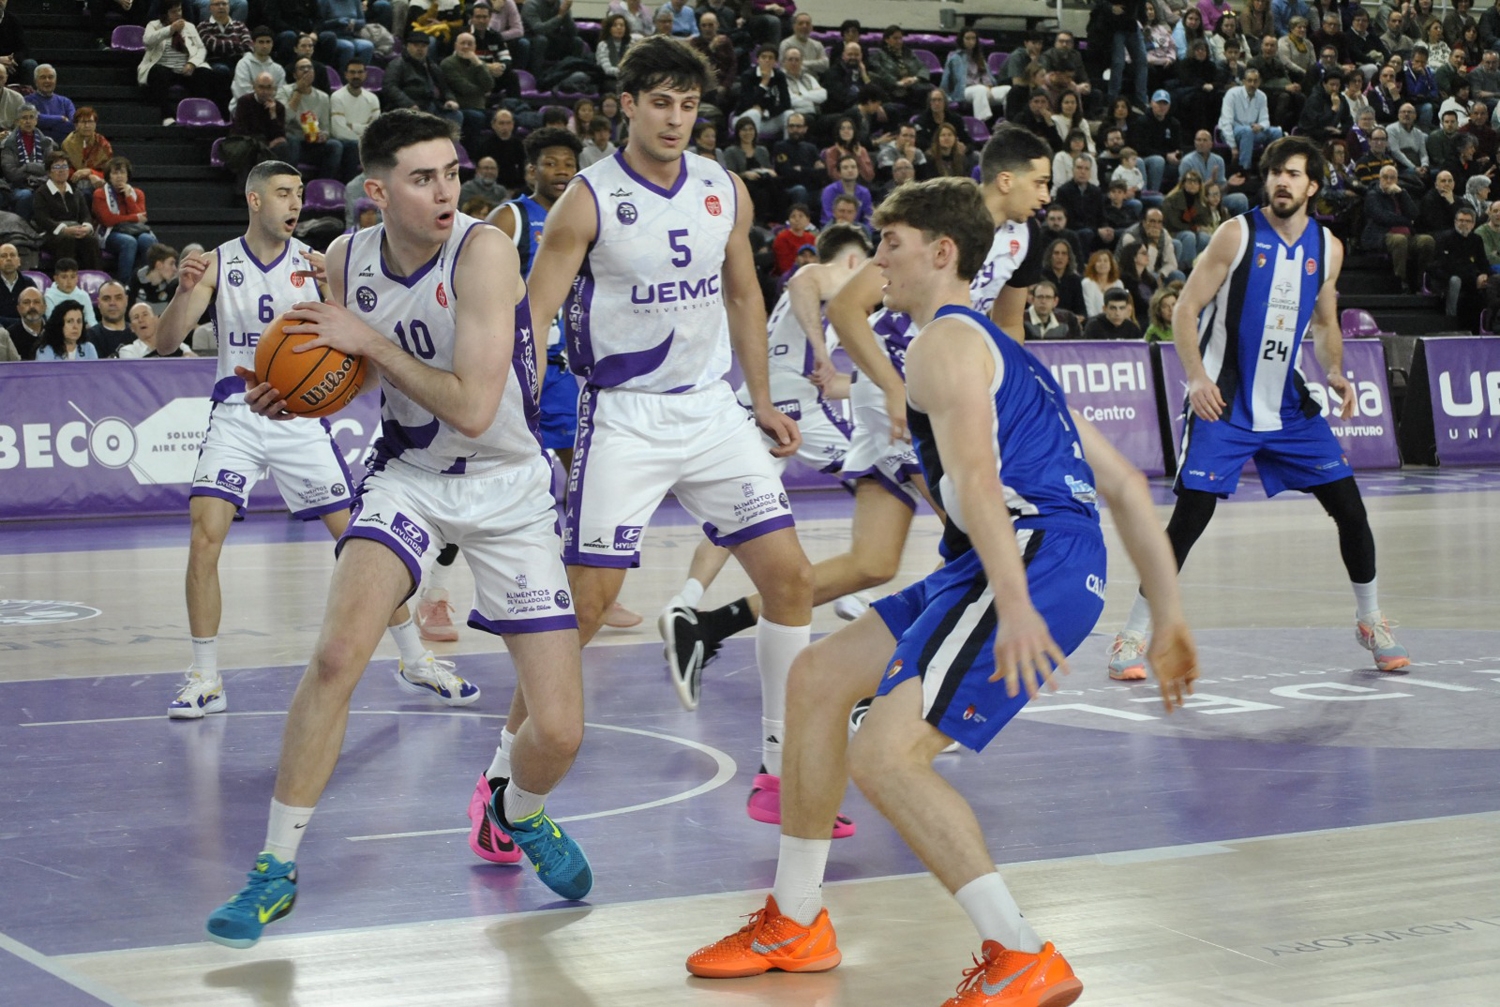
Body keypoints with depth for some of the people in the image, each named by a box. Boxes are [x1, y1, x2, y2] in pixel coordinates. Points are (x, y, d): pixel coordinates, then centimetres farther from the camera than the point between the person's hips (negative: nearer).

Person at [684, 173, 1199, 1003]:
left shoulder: (943, 343, -3)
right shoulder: (1002, 351, 28)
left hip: (1033, 560, -10)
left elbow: (976, 475, -21)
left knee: (885, 754, -17)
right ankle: (794, 923, 24)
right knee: (819, 674, 15)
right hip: (1020, 567, 10)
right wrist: (1168, 618, 25)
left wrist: (1014, 604, -35)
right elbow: (1124, 483, 25)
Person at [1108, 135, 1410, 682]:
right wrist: (1196, 376, -23)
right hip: (1224, 406, -4)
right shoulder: (1237, 234, -10)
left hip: (1289, 407, 4)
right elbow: (1185, 309, -9)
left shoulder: (1328, 248, 4)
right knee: (1189, 519, -11)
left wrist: (1334, 372, -3)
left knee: (1350, 508, 2)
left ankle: (1370, 620, 22)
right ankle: (1134, 634, 0)